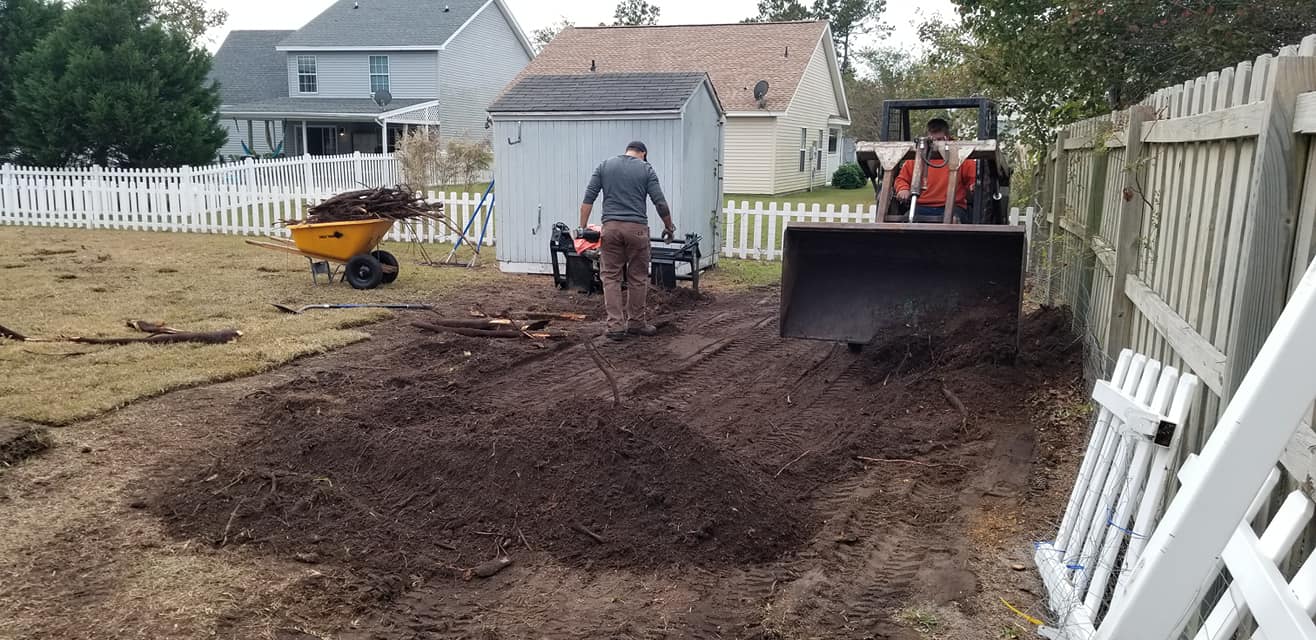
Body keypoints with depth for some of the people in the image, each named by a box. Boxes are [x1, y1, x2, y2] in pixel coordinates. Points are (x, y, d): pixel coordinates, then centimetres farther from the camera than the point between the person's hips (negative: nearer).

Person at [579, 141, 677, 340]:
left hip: (611, 227, 1)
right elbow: (660, 203, -1)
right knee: (638, 278, 10)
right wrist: (669, 227, 12)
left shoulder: (605, 165, 10)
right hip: (637, 228, -1)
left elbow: (588, 198, 2)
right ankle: (636, 323, 19)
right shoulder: (646, 169, 4)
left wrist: (583, 227, 4)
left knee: (610, 277, 5)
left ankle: (616, 325, -2)